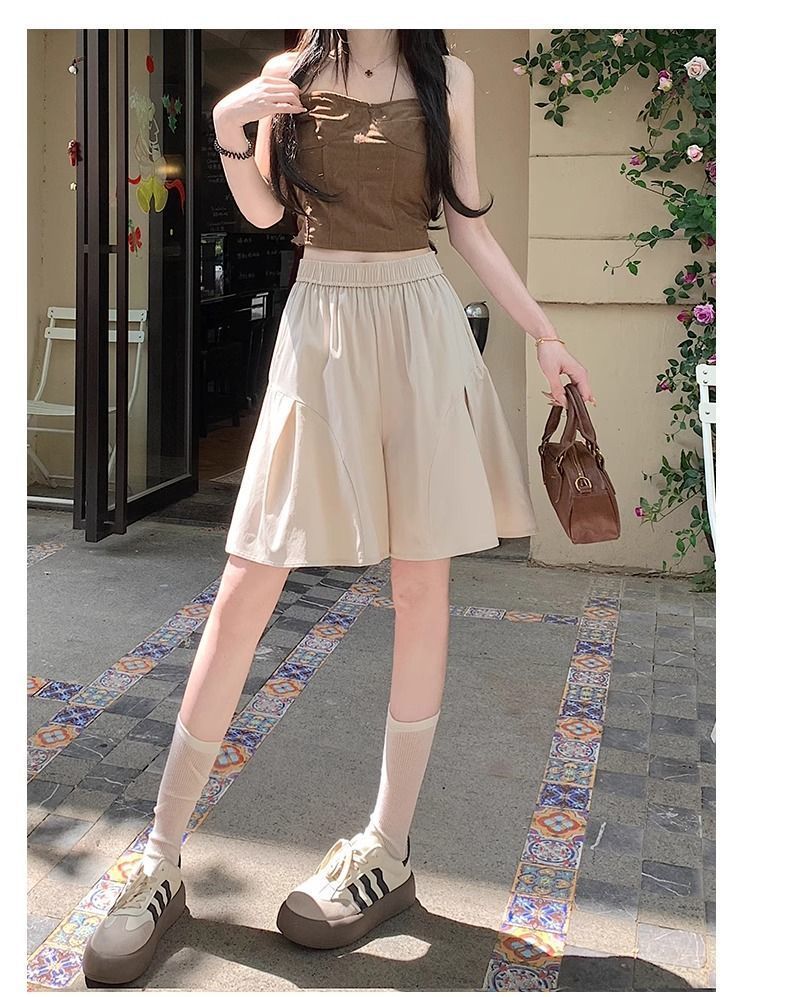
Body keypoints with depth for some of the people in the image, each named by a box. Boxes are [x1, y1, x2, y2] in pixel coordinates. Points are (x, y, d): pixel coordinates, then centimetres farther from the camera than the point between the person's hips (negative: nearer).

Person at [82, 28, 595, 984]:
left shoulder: (448, 78, 9)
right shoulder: (291, 72, 10)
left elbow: (467, 223, 9)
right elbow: (263, 211, 8)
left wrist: (544, 334, 7)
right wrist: (228, 134, -9)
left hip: (422, 322, 1)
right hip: (320, 322, 0)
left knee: (421, 581, 0)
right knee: (246, 585, -4)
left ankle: (388, 850, 13)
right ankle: (161, 854, 6)